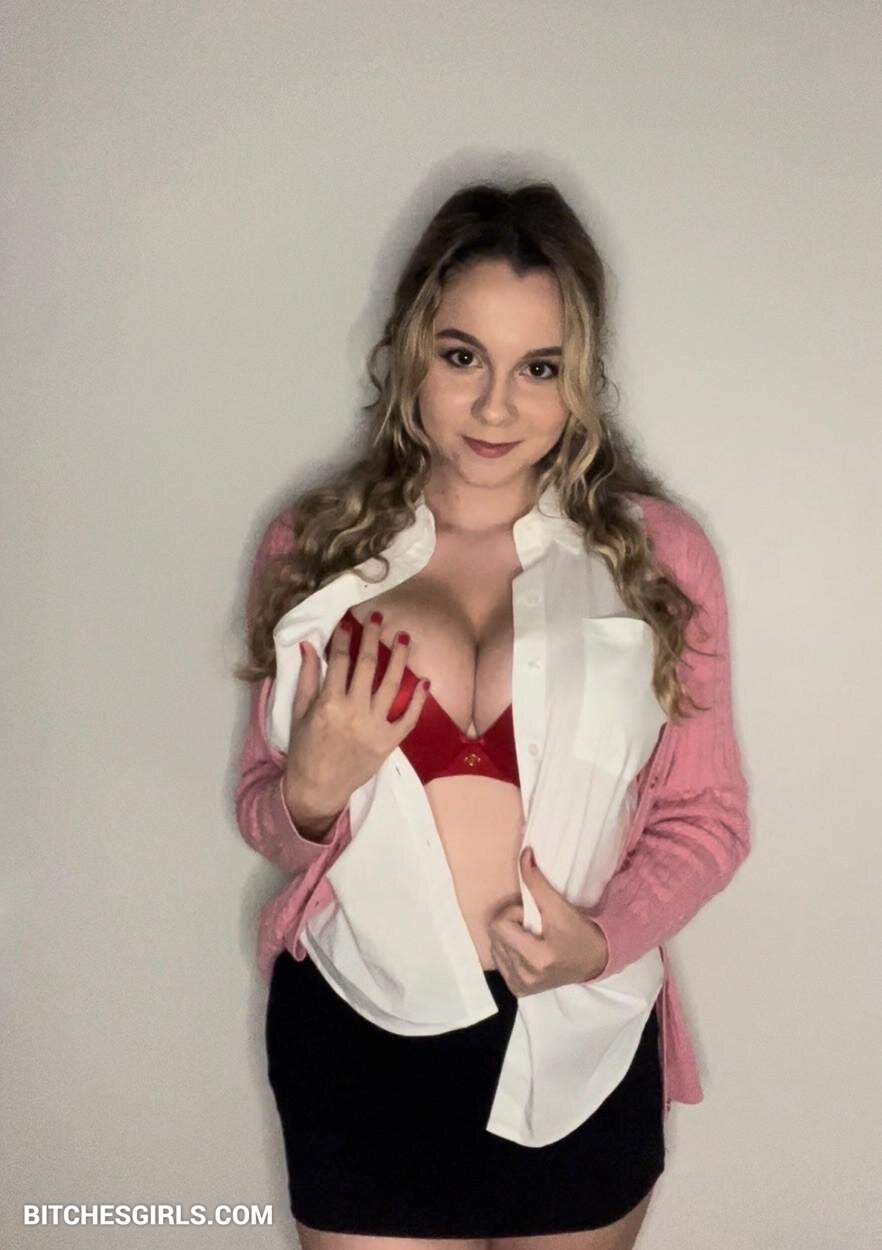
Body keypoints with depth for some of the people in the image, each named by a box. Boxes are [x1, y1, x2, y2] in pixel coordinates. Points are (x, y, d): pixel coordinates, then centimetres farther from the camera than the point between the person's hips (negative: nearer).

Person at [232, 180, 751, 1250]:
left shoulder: (656, 554, -6)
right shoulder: (310, 551, -3)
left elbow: (708, 812, 0)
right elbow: (265, 817, 5)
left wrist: (603, 940, -17)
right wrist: (313, 791, -17)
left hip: (579, 1049, 1)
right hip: (357, 1037, 0)